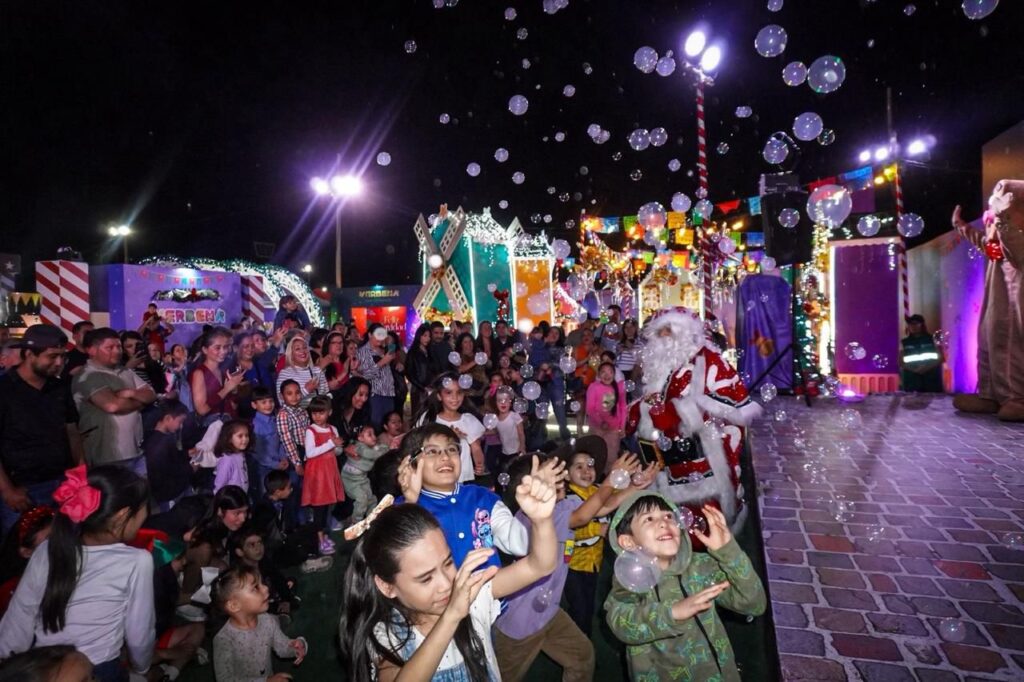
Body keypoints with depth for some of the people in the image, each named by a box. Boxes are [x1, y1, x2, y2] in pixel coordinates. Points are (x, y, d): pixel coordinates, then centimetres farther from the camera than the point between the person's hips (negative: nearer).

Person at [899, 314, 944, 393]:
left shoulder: (932, 339, 9)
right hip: (911, 380, 0)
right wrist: (914, 369, -11)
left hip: (932, 378, 0)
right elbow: (901, 362, 6)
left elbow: (941, 358, 4)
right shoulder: (904, 342, 10)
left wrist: (927, 367, -12)